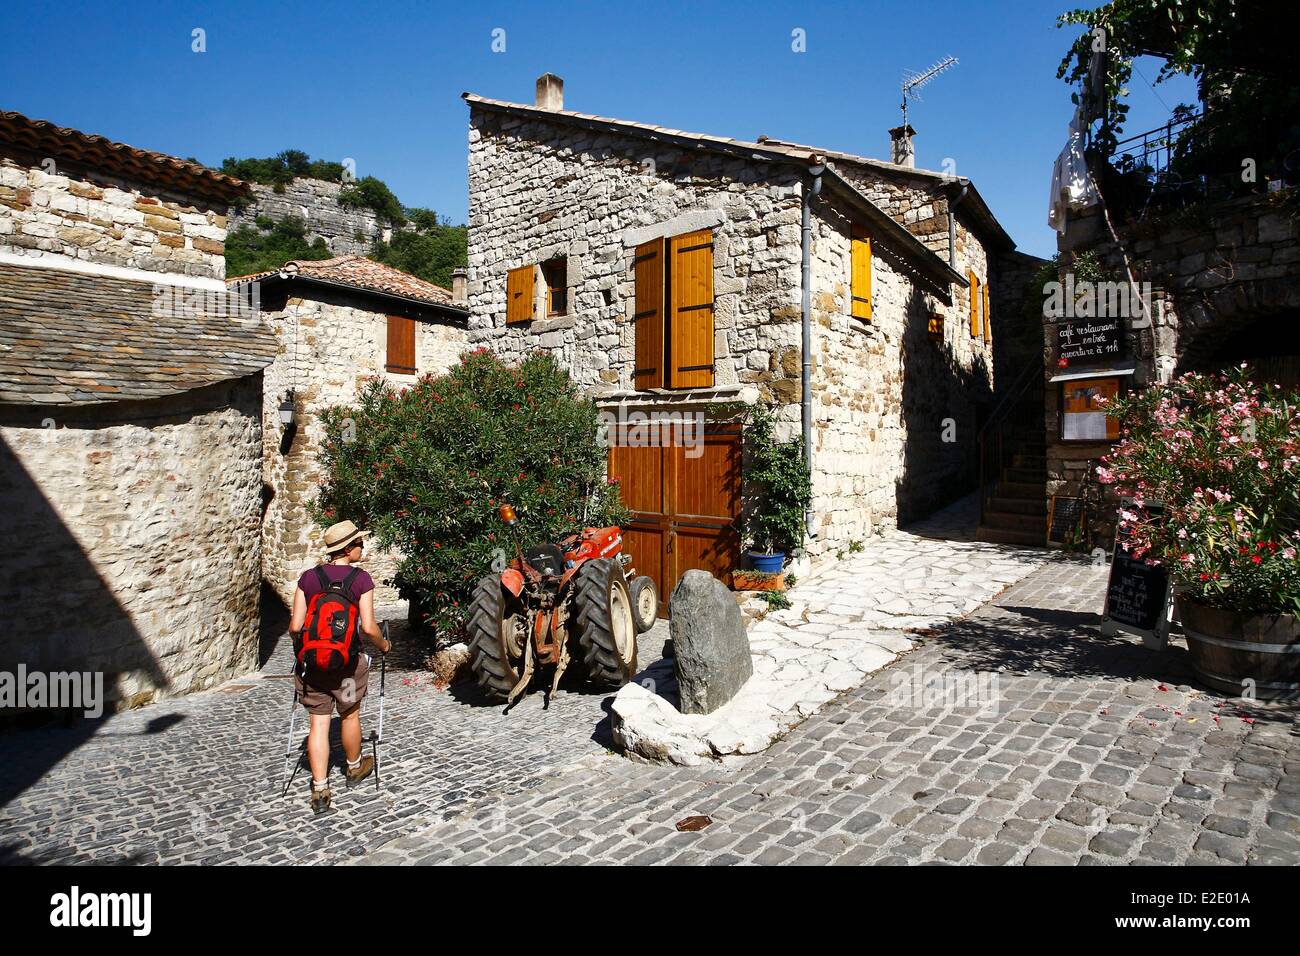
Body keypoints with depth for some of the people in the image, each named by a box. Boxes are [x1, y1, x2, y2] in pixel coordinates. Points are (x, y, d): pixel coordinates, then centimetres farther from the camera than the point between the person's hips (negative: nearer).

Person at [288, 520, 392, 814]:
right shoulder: (361, 579, -12)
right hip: (348, 661, -2)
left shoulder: (308, 577, -3)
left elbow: (295, 626, -3)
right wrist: (383, 645, 5)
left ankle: (320, 790, 9)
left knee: (318, 723, 8)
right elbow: (368, 626, -15)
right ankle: (354, 768, 40)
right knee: (350, 715, 19)